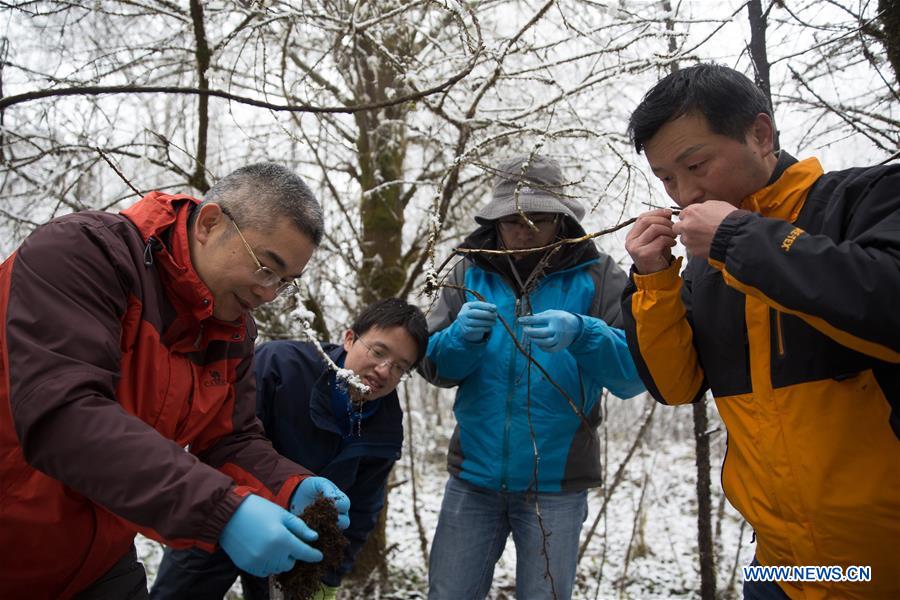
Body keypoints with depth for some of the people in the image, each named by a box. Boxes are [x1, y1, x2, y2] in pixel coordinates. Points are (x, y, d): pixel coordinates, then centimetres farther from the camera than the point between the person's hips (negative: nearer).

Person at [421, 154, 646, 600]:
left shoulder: (597, 276, -4)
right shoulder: (470, 273, 2)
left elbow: (635, 372, -13)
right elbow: (432, 364, 0)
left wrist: (581, 335, -32)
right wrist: (462, 337, -22)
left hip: (556, 482, -2)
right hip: (473, 477, 2)